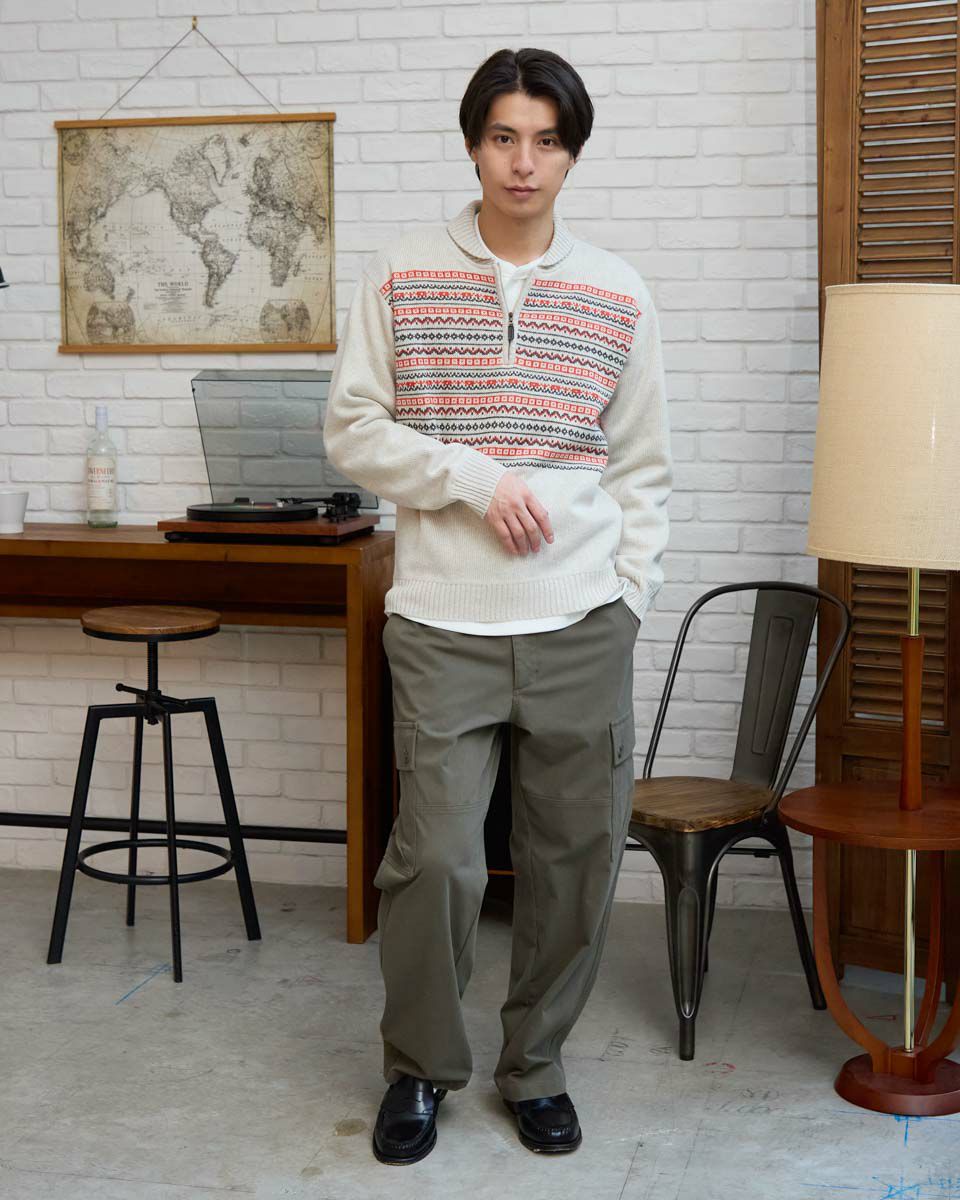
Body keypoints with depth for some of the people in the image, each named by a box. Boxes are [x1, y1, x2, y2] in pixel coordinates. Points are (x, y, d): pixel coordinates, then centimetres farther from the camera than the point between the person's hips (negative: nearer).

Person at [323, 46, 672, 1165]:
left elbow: (644, 467, 11)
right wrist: (475, 479, -12)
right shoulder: (401, 275, 2)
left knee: (574, 859, 6)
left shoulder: (618, 295, 7)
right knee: (434, 860, -4)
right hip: (442, 625, -2)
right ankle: (419, 1067, 19)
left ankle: (534, 1064, 26)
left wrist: (628, 595, 3)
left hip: (582, 629, 2)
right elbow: (353, 429, 0)